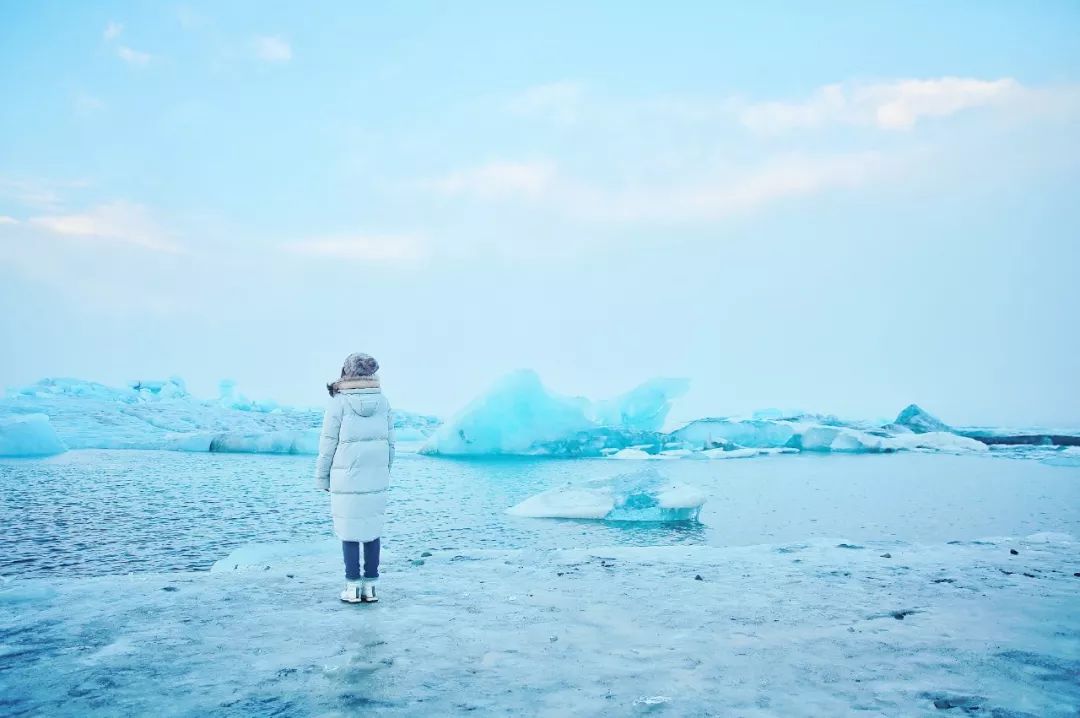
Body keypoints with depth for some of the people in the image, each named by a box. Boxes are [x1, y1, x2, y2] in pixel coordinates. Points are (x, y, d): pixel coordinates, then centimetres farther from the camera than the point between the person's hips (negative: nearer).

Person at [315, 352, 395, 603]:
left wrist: (322, 478, 5)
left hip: (346, 480, -3)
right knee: (373, 530, 11)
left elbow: (328, 444, -5)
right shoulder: (383, 401, 0)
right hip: (376, 479, 3)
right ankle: (370, 587, 14)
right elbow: (390, 443, 3)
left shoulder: (339, 402, -9)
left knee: (349, 532, 6)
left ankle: (353, 589, 10)